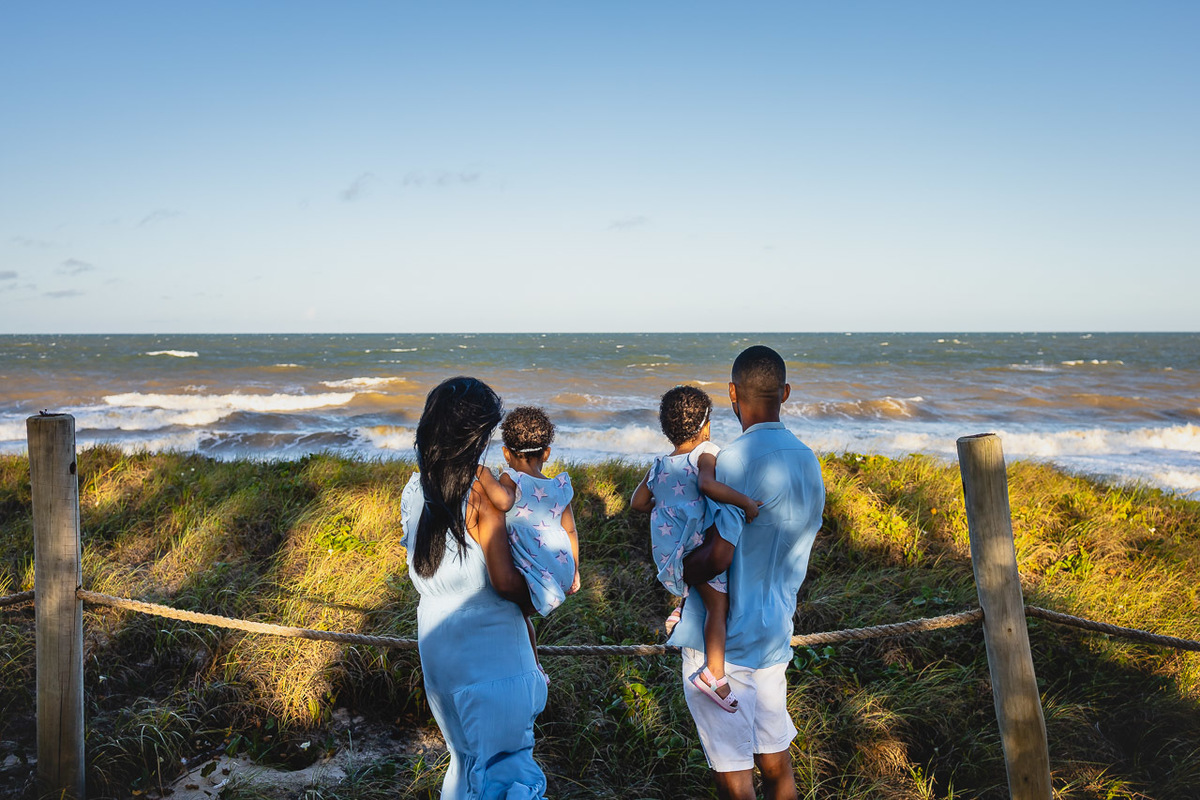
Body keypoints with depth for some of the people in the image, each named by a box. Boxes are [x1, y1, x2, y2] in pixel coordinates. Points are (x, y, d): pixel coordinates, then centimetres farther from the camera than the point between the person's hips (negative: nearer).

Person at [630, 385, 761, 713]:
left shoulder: (659, 465, 6)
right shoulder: (704, 455, -13)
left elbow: (637, 502, 13)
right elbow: (708, 485, -35)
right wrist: (745, 501, -31)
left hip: (666, 547, 7)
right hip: (696, 544, -7)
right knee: (718, 604, -3)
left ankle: (681, 610, 34)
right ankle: (713, 674, -9)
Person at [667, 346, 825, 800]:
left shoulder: (736, 459, -21)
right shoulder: (808, 461, 5)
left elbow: (716, 557, -25)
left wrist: (673, 575, -7)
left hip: (724, 637, -8)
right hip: (775, 631, 8)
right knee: (775, 757, 20)